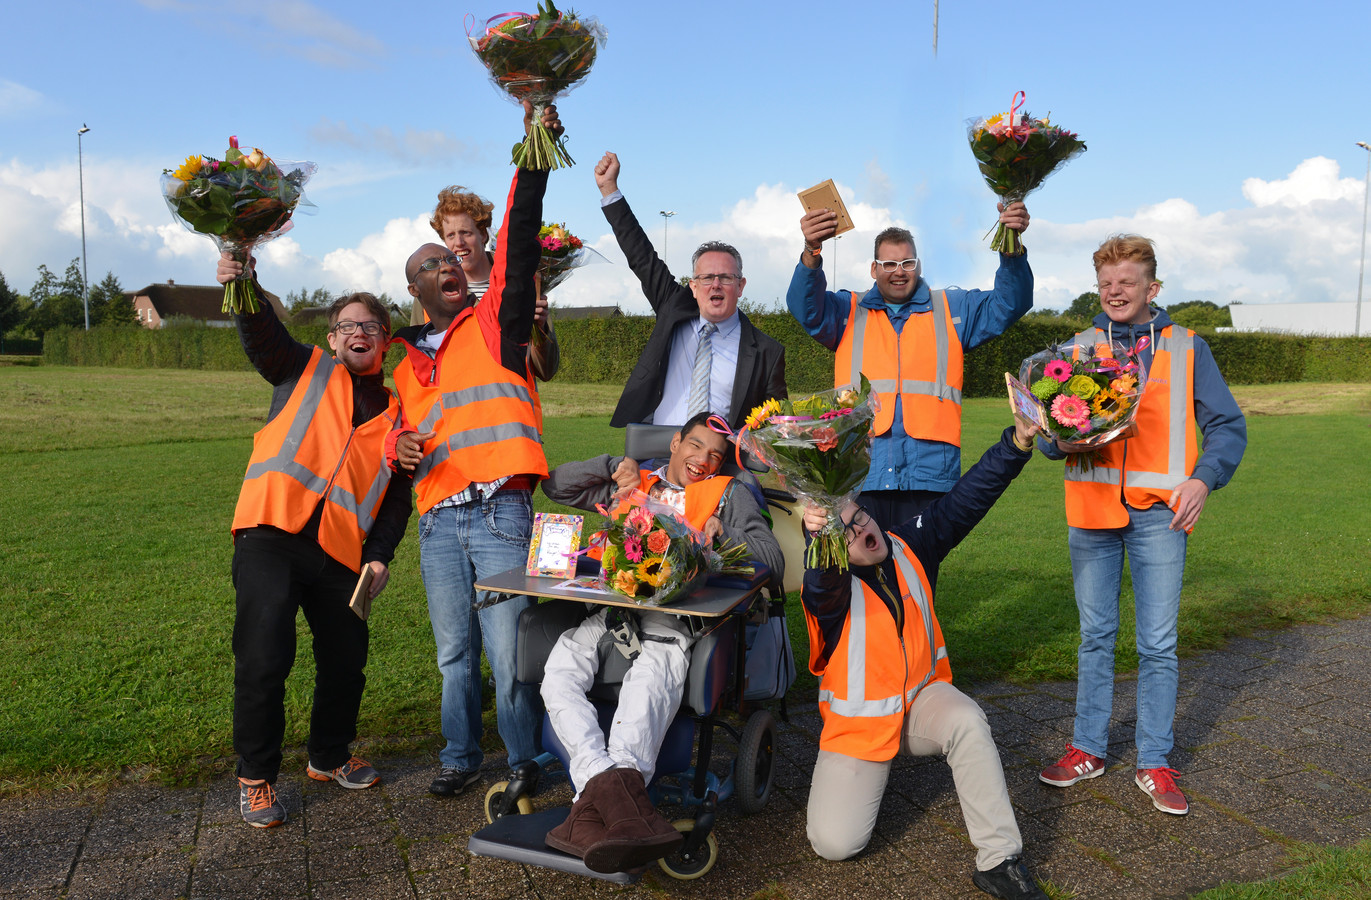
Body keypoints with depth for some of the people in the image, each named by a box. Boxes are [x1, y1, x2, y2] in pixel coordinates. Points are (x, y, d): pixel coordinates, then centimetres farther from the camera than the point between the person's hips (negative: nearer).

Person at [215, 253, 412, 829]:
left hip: (341, 552, 4)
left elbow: (397, 497, 16)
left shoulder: (395, 414, 18)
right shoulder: (305, 371, 12)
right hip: (272, 533, -3)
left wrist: (380, 555, 2)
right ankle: (256, 777, 8)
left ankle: (328, 756, 35)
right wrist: (242, 285, -29)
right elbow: (263, 335, -8)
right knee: (264, 657, -13)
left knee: (347, 662, 10)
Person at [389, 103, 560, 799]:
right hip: (438, 524, 5)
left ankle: (527, 766, 12)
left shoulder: (494, 323, 7)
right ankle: (460, 756, 30)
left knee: (510, 653, -4)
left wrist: (533, 158, -12)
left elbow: (519, 247, -5)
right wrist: (399, 451, 3)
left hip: (499, 513, -5)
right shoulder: (406, 364, 21)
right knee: (454, 653, 13)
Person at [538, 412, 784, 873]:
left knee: (652, 677, -40)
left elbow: (773, 560, 15)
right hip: (612, 605, 3)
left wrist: (725, 534, -4)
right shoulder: (632, 485, 33)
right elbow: (557, 484, 33)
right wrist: (615, 466, 20)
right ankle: (616, 794, -49)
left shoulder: (729, 495, 26)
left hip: (677, 613, -3)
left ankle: (596, 804, -57)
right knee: (559, 672, -31)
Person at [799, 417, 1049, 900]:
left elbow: (967, 498, -15)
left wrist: (1017, 441, -28)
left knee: (967, 721, -33)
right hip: (859, 719, -2)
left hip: (921, 695, 3)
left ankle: (999, 860, -20)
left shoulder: (909, 547, -8)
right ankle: (863, 773, 23)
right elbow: (825, 584, -48)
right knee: (833, 842, -11)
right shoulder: (826, 588, -22)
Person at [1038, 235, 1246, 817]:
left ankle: (1154, 763, 16)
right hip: (1091, 507, 2)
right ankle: (1088, 748, 23)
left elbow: (1227, 425, 5)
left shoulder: (1187, 349, 6)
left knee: (1158, 644, 3)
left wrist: (1203, 478, -12)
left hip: (1159, 511, -1)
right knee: (1095, 636, 11)